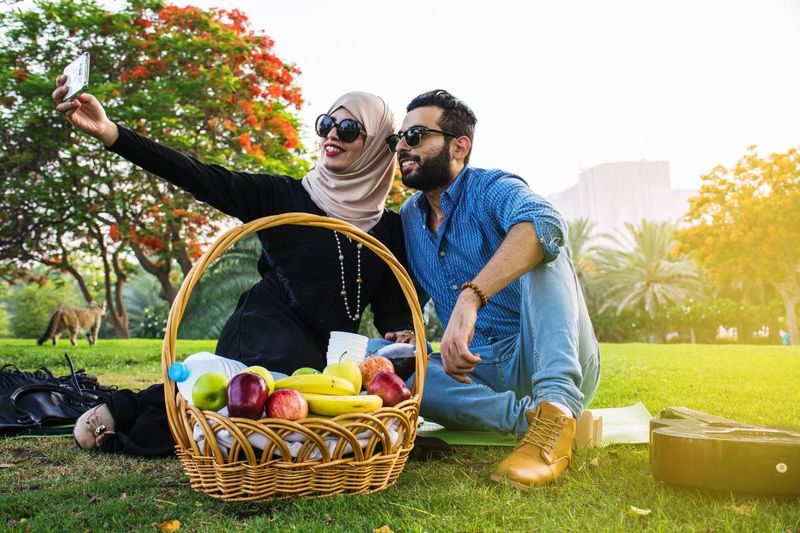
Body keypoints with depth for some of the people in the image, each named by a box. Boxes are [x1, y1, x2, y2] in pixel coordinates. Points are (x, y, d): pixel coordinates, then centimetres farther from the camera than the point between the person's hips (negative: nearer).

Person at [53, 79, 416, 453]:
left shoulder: (391, 229, 11)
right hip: (262, 334, -5)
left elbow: (392, 307, 13)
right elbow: (202, 178, -9)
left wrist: (402, 333, -12)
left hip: (324, 353, 6)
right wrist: (109, 133, -21)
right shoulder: (282, 195, 2)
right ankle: (131, 410, -18)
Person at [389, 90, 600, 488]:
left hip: (552, 361, -4)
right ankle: (529, 417, -26)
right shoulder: (407, 218, 11)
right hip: (481, 371, 5)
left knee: (539, 244, -28)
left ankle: (556, 407, -42)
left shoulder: (491, 189, -10)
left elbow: (545, 223, -35)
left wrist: (470, 297, -48)